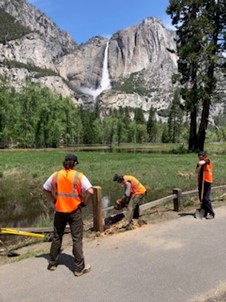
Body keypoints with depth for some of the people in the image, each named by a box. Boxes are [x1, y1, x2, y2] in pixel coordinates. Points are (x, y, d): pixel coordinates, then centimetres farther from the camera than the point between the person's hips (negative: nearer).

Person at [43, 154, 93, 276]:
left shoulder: (55, 175, -1)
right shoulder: (79, 176, -13)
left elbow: (45, 189, 8)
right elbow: (90, 191, -21)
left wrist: (54, 200, 11)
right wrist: (84, 202, -7)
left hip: (59, 210, 4)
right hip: (74, 211, -3)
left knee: (57, 237, 20)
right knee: (77, 239, 7)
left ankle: (52, 263, 33)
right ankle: (79, 268, 15)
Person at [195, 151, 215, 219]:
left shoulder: (208, 160, -6)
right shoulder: (199, 163, 11)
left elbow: (201, 163, -25)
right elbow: (197, 171, 2)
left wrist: (200, 163, -4)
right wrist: (199, 166, -11)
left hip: (207, 181, -7)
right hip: (200, 181, 7)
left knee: (206, 198, -10)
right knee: (201, 198, 9)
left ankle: (211, 213, -1)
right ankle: (204, 212, 22)